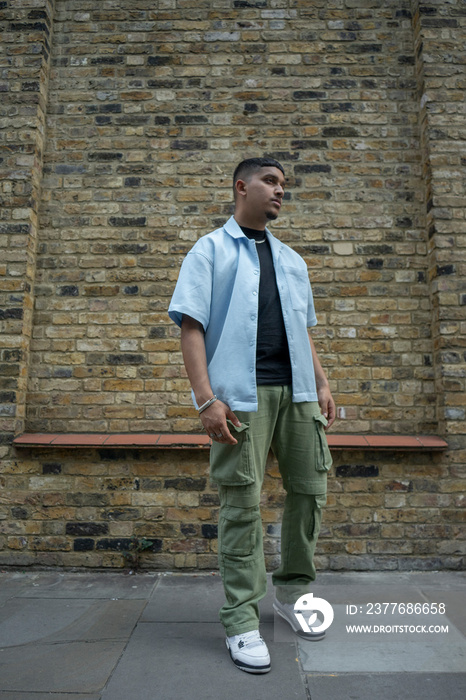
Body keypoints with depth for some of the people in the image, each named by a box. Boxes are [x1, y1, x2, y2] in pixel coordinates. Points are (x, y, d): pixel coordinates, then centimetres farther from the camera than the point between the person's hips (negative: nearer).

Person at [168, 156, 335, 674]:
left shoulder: (291, 260, 23)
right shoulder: (210, 251, 5)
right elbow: (190, 324, -5)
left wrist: (322, 385, 12)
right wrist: (205, 398, -15)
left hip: (296, 391, 6)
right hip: (242, 393, -6)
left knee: (310, 489, 10)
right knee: (242, 504, -1)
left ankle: (292, 591, 32)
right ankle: (241, 620, 15)